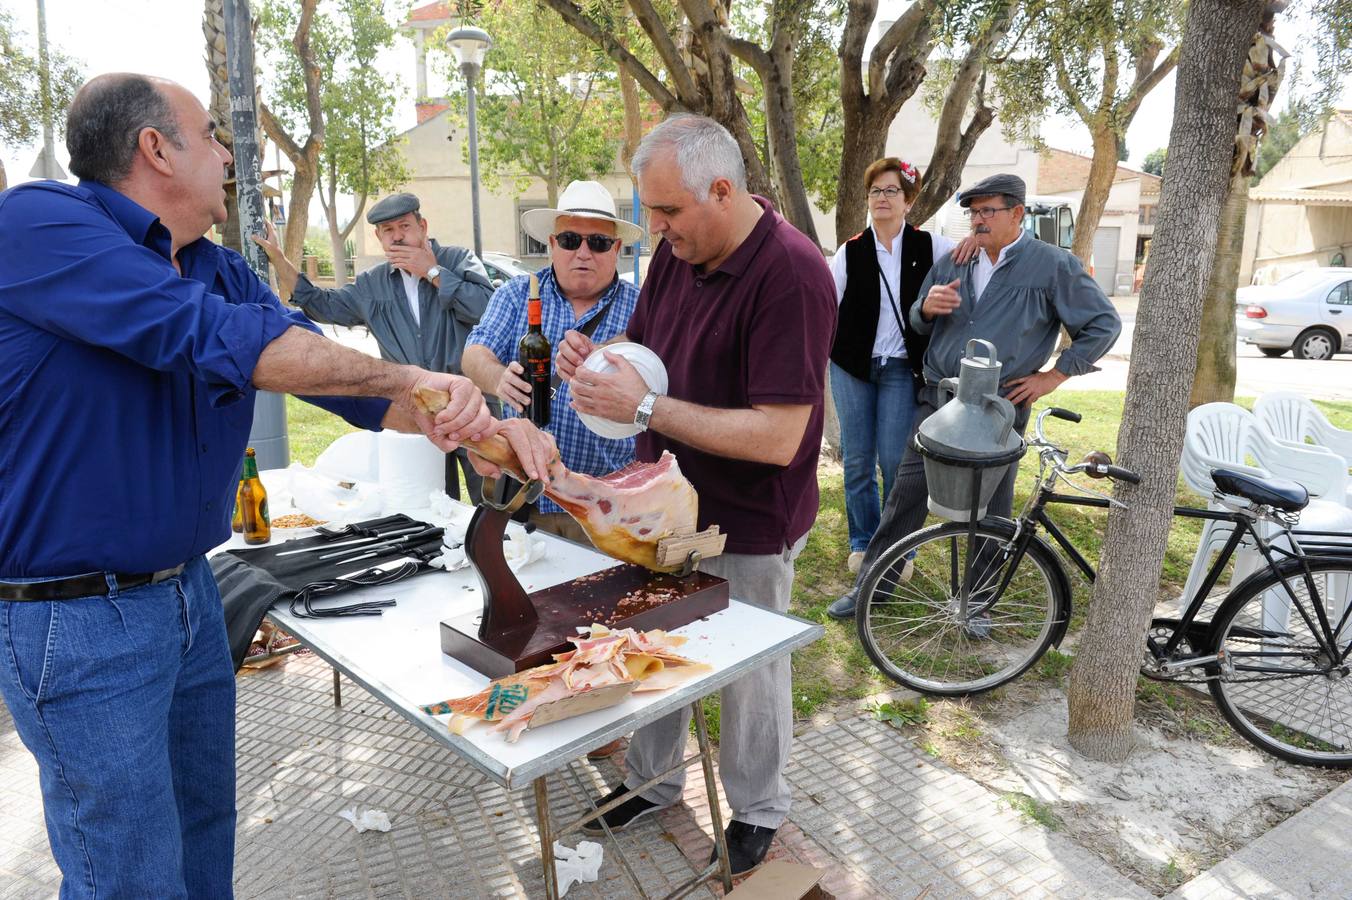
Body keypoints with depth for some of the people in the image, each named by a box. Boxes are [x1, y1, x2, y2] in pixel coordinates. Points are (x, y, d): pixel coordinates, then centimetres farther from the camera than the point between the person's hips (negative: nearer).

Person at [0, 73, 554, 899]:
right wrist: (411, 378, -27)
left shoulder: (222, 274, 6)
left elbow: (334, 369, 1)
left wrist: (478, 427, -12)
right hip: (77, 617, -7)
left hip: (191, 589, 8)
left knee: (207, 830, 22)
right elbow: (208, 337, -30)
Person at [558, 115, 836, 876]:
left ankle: (758, 811, 40)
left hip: (747, 527, -7)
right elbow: (646, 349, 11)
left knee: (750, 672, 14)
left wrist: (646, 408, -27)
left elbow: (778, 436, -29)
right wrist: (598, 361, -12)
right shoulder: (679, 249, -1)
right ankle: (653, 784, 45)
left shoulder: (791, 275, -25)